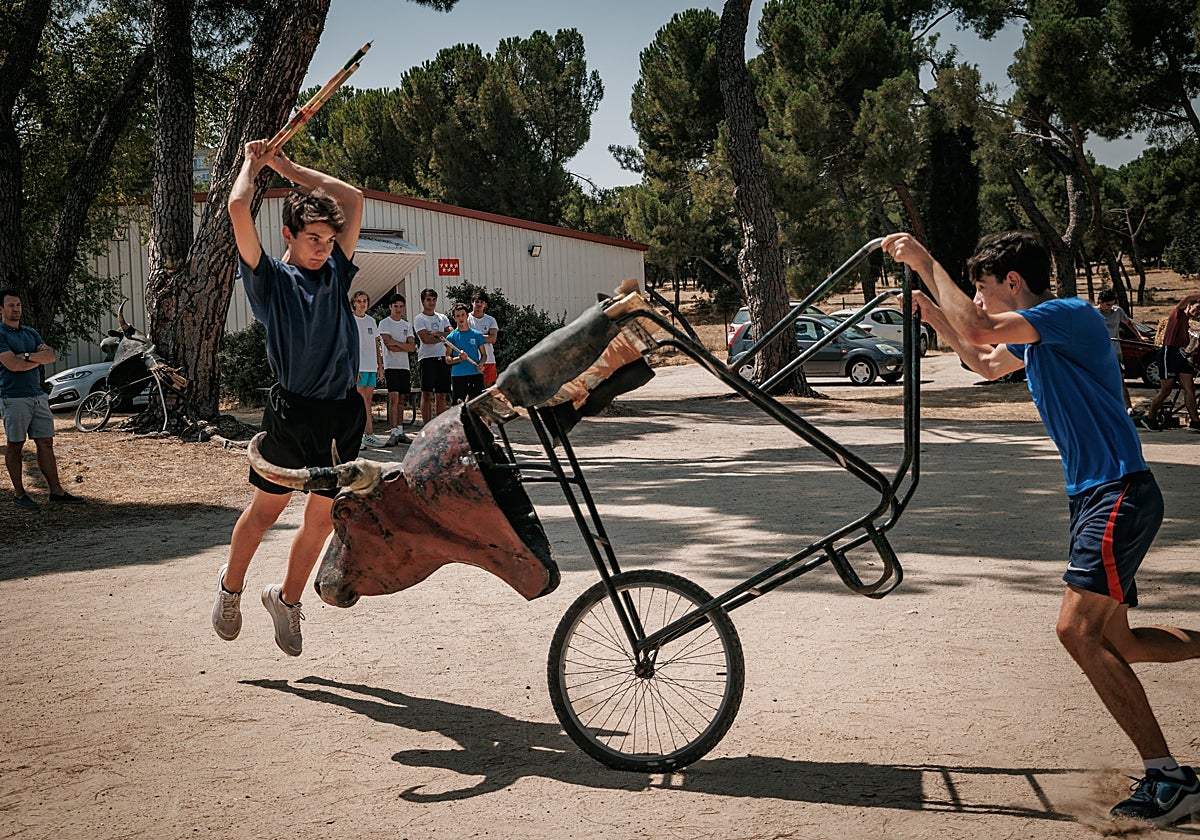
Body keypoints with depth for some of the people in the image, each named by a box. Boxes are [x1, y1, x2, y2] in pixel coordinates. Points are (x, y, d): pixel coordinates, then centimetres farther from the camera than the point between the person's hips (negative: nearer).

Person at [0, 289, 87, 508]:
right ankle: (19, 494, 7)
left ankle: (56, 490, 7)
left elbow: (52, 356, 4)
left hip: (38, 395, 7)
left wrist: (27, 355, -11)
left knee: (46, 443, 5)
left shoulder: (31, 333, 16)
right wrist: (40, 358, -4)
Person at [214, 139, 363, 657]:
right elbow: (238, 208, -11)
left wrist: (286, 166, 17)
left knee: (322, 518, 8)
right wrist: (252, 164, 7)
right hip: (292, 410, -4)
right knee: (267, 508, 4)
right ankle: (230, 586, 29)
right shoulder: (270, 278, 1)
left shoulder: (335, 273, 14)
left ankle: (287, 599, 28)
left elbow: (352, 198, 15)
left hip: (343, 411, 4)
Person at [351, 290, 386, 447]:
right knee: (362, 402, -6)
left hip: (372, 366, 6)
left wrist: (380, 366, 14)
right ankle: (369, 434, -7)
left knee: (367, 400, 6)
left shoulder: (371, 321, 16)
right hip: (358, 367, -6)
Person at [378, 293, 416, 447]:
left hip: (404, 366, 6)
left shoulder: (407, 325, 16)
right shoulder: (384, 323, 0)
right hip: (391, 366, -6)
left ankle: (400, 431, 12)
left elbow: (412, 347, 4)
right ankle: (394, 433, -16)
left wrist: (396, 343, -9)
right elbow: (389, 346, -11)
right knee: (393, 398, -14)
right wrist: (405, 347, -3)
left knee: (401, 400, 8)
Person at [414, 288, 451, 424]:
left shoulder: (442, 318, 18)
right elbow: (425, 339, -13)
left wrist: (436, 333, -9)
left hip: (443, 358, 5)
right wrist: (443, 337, -4)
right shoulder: (419, 319, 1)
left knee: (442, 395, 6)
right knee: (427, 394, -7)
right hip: (427, 358, -5)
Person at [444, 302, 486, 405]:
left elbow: (483, 354, 14)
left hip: (476, 374, 1)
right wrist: (460, 358, -16)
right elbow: (447, 359, 3)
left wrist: (481, 364, -8)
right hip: (458, 376, -1)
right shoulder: (451, 337, 5)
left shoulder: (477, 335, 9)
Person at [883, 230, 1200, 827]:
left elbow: (979, 329, -28)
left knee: (1078, 628, -17)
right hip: (1093, 496, 10)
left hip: (1120, 496, -10)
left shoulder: (1072, 315, -14)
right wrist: (935, 318, 21)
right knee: (1112, 640, 13)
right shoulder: (1036, 341, 15)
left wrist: (926, 263, -17)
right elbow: (986, 362, 35)